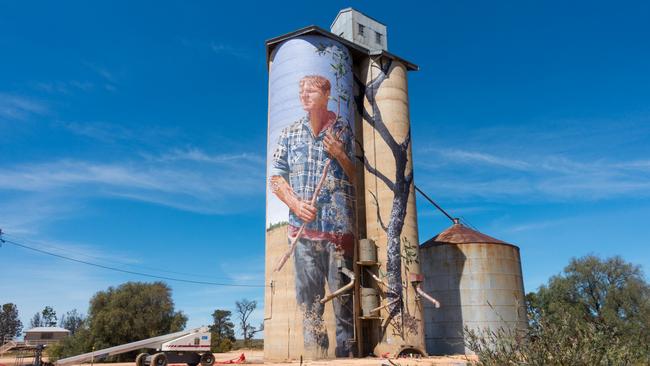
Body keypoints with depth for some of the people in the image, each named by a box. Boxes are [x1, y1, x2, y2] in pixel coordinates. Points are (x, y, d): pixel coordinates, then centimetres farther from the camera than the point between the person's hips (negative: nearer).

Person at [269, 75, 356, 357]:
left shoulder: (344, 130, 7)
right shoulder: (289, 133, 14)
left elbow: (359, 178, 8)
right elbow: (276, 178, 11)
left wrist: (340, 156, -9)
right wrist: (296, 204, -5)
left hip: (339, 227, -2)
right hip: (303, 228, 2)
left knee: (343, 295, -1)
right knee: (308, 298, 4)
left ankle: (346, 354, 9)